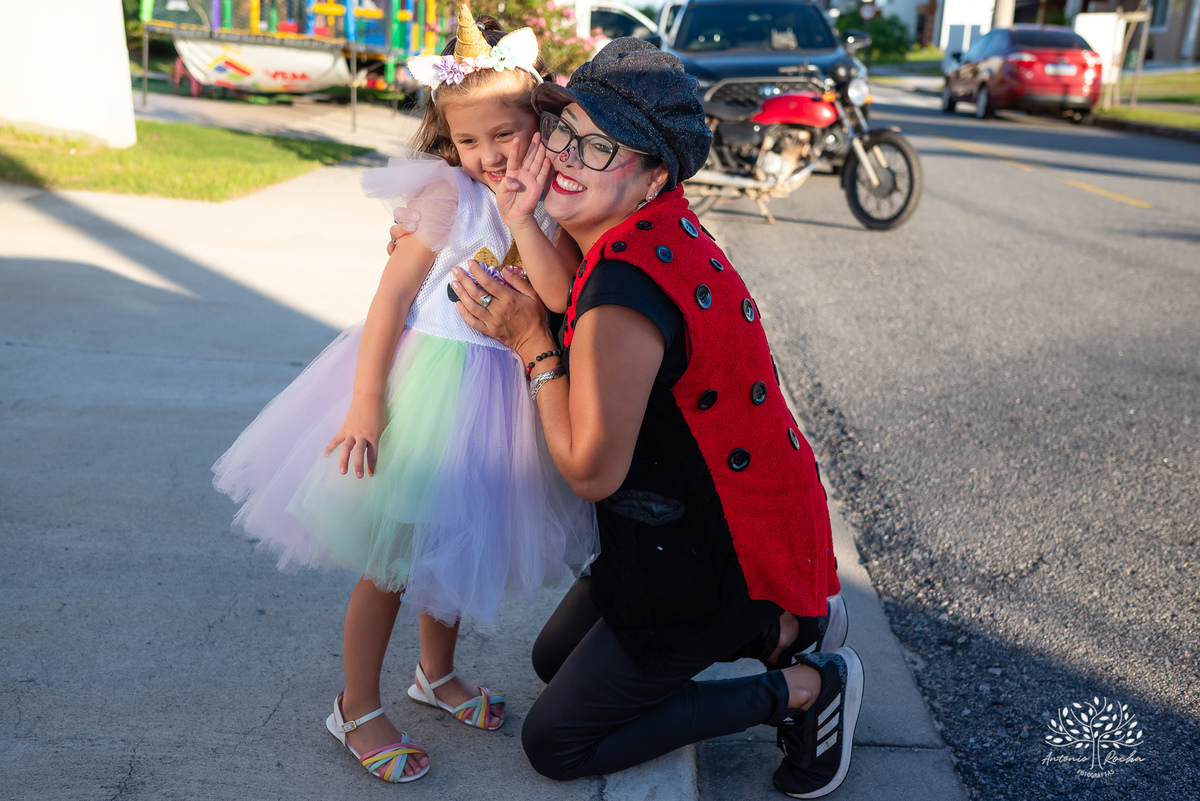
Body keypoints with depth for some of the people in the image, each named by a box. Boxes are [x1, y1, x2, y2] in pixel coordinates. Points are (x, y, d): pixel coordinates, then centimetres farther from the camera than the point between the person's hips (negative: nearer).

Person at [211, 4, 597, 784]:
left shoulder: (552, 207, 1)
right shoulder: (449, 195, -11)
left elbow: (564, 297, -14)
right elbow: (392, 295, -13)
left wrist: (522, 217, -20)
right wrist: (366, 401, -19)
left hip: (501, 397, 5)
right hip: (427, 380, -5)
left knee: (459, 542, 21)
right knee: (394, 557, 5)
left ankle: (437, 674, 44)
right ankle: (356, 708, 25)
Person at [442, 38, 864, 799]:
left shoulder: (627, 287, -31)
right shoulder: (662, 229, -3)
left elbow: (592, 470, -23)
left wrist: (532, 343, -17)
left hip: (717, 554, -9)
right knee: (554, 657, 26)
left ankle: (801, 689, 9)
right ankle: (785, 628, 23)